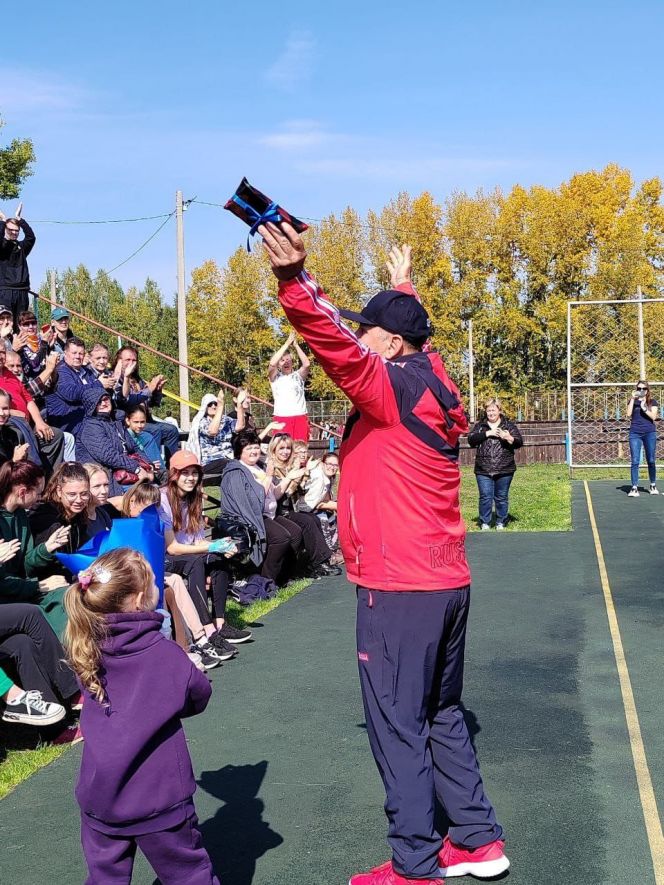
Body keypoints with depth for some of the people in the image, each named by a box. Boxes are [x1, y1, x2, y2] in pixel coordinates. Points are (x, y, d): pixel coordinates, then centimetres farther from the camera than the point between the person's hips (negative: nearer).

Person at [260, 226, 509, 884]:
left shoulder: (392, 388, -12)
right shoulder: (434, 387, 13)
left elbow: (336, 346, -29)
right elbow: (417, 343, 35)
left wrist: (293, 279, -39)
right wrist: (404, 293, 49)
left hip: (399, 589, -9)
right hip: (447, 582, 9)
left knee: (399, 726, -2)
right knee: (441, 715, 18)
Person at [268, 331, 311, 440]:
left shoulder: (298, 376, 12)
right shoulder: (275, 377, 9)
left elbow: (307, 364, -7)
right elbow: (272, 364, -10)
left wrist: (295, 345, -6)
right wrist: (287, 343, -8)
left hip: (300, 418, 1)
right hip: (281, 419, -1)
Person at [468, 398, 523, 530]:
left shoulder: (509, 425, 7)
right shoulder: (480, 426, 9)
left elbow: (519, 442, 1)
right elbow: (471, 439, -5)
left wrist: (509, 438, -19)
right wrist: (487, 433, -14)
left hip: (504, 470, 0)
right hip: (483, 470, 0)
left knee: (501, 498, 7)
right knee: (485, 497, -2)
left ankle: (501, 523, 19)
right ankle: (485, 523, 9)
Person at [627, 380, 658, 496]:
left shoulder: (652, 401, 7)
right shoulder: (633, 401, 9)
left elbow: (653, 417, -5)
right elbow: (628, 414, -6)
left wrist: (644, 408, -17)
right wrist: (632, 399, -9)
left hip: (649, 433, 0)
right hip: (635, 434, 0)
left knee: (651, 461, 6)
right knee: (635, 461, -7)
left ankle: (653, 486, 20)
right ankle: (634, 488, -8)